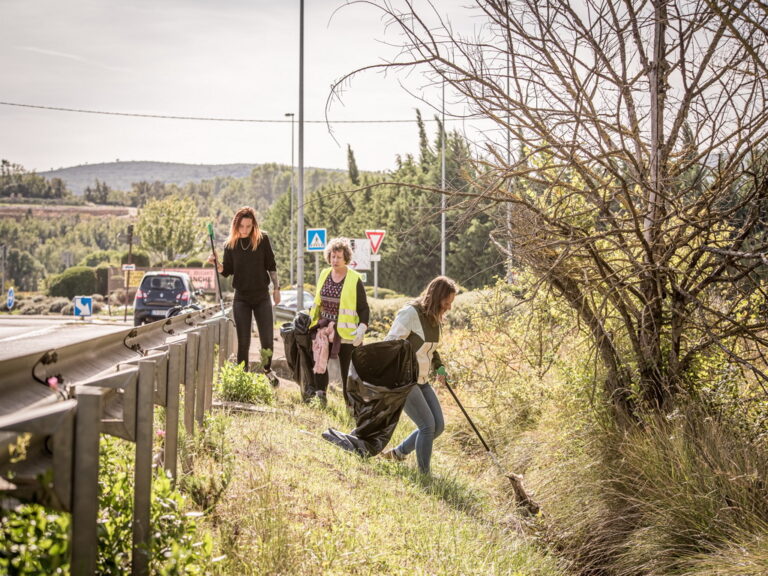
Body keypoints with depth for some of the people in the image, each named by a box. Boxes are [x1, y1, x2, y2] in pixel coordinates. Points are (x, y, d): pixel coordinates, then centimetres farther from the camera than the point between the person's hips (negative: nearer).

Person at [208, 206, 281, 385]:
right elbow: (227, 271, 4)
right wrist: (216, 263, -15)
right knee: (243, 341, 1)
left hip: (262, 296, 0)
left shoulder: (262, 239, -4)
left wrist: (276, 287, 2)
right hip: (241, 298, 0)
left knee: (267, 339, 2)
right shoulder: (230, 244, -1)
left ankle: (267, 370, 26)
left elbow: (271, 266, 4)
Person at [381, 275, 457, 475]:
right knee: (428, 425, -13)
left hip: (421, 381, 9)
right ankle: (423, 474, -2)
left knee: (438, 426, 6)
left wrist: (439, 367, 8)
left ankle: (397, 453, 22)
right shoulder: (411, 312, -16)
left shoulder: (434, 318, 10)